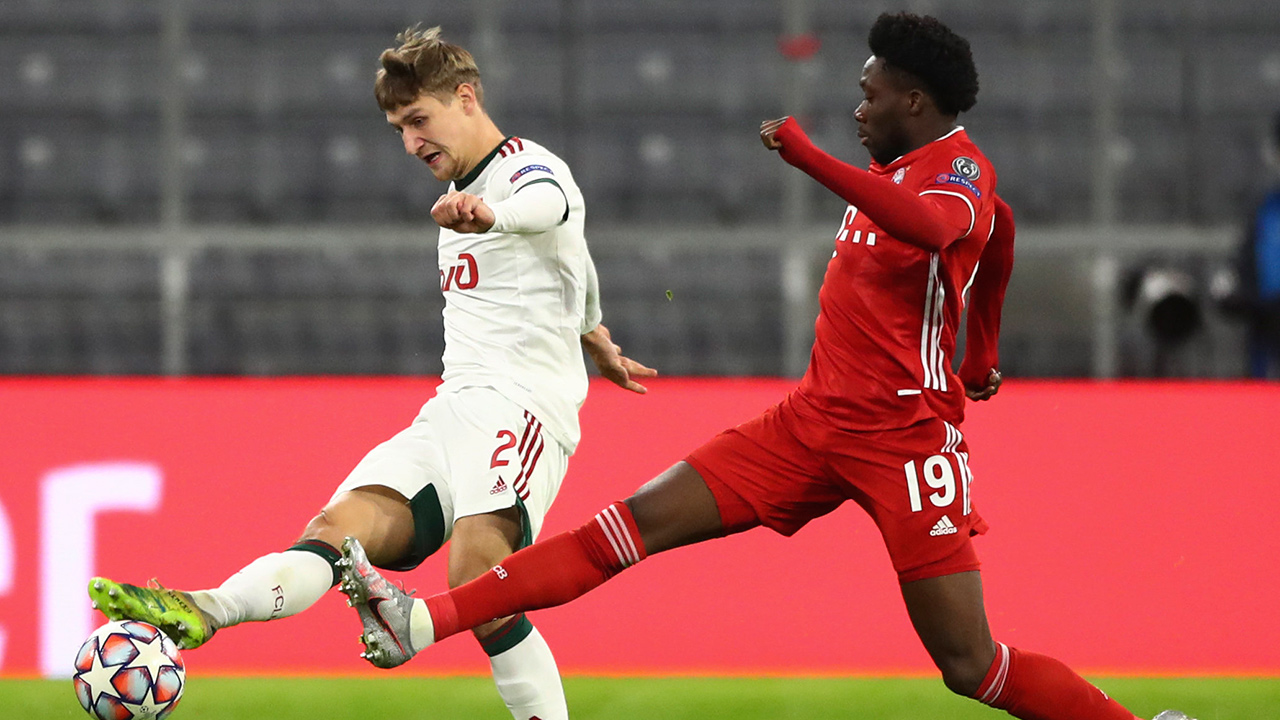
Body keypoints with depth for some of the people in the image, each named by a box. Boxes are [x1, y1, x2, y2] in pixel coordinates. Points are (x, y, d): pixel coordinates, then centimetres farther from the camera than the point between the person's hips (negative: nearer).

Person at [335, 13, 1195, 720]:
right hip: (817, 421, 8)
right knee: (640, 520, -3)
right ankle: (424, 622, -10)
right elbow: (1001, 226, 33)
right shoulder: (899, 166, 13)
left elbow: (925, 226, -40)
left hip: (906, 437, -8)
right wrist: (983, 349, 43)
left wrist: (807, 154, -37)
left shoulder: (959, 172, -13)